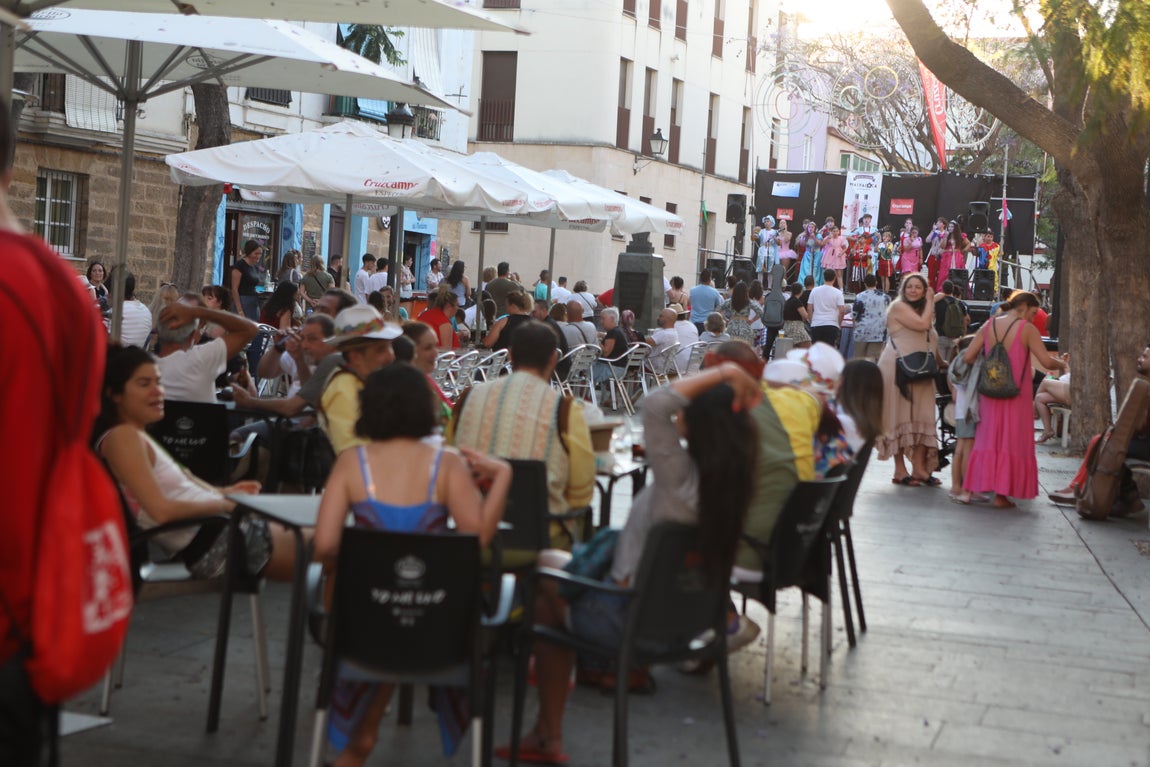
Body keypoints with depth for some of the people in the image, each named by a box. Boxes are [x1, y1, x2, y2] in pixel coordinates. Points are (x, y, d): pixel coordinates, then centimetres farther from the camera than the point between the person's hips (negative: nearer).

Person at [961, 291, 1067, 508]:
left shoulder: (988, 326, 4)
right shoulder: (1026, 329, -9)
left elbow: (968, 357, 2)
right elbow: (1046, 361, -13)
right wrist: (1062, 364, 7)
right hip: (1016, 394, -4)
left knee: (989, 439, 14)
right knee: (1011, 441, 3)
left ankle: (984, 484, 13)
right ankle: (1001, 494, 3)